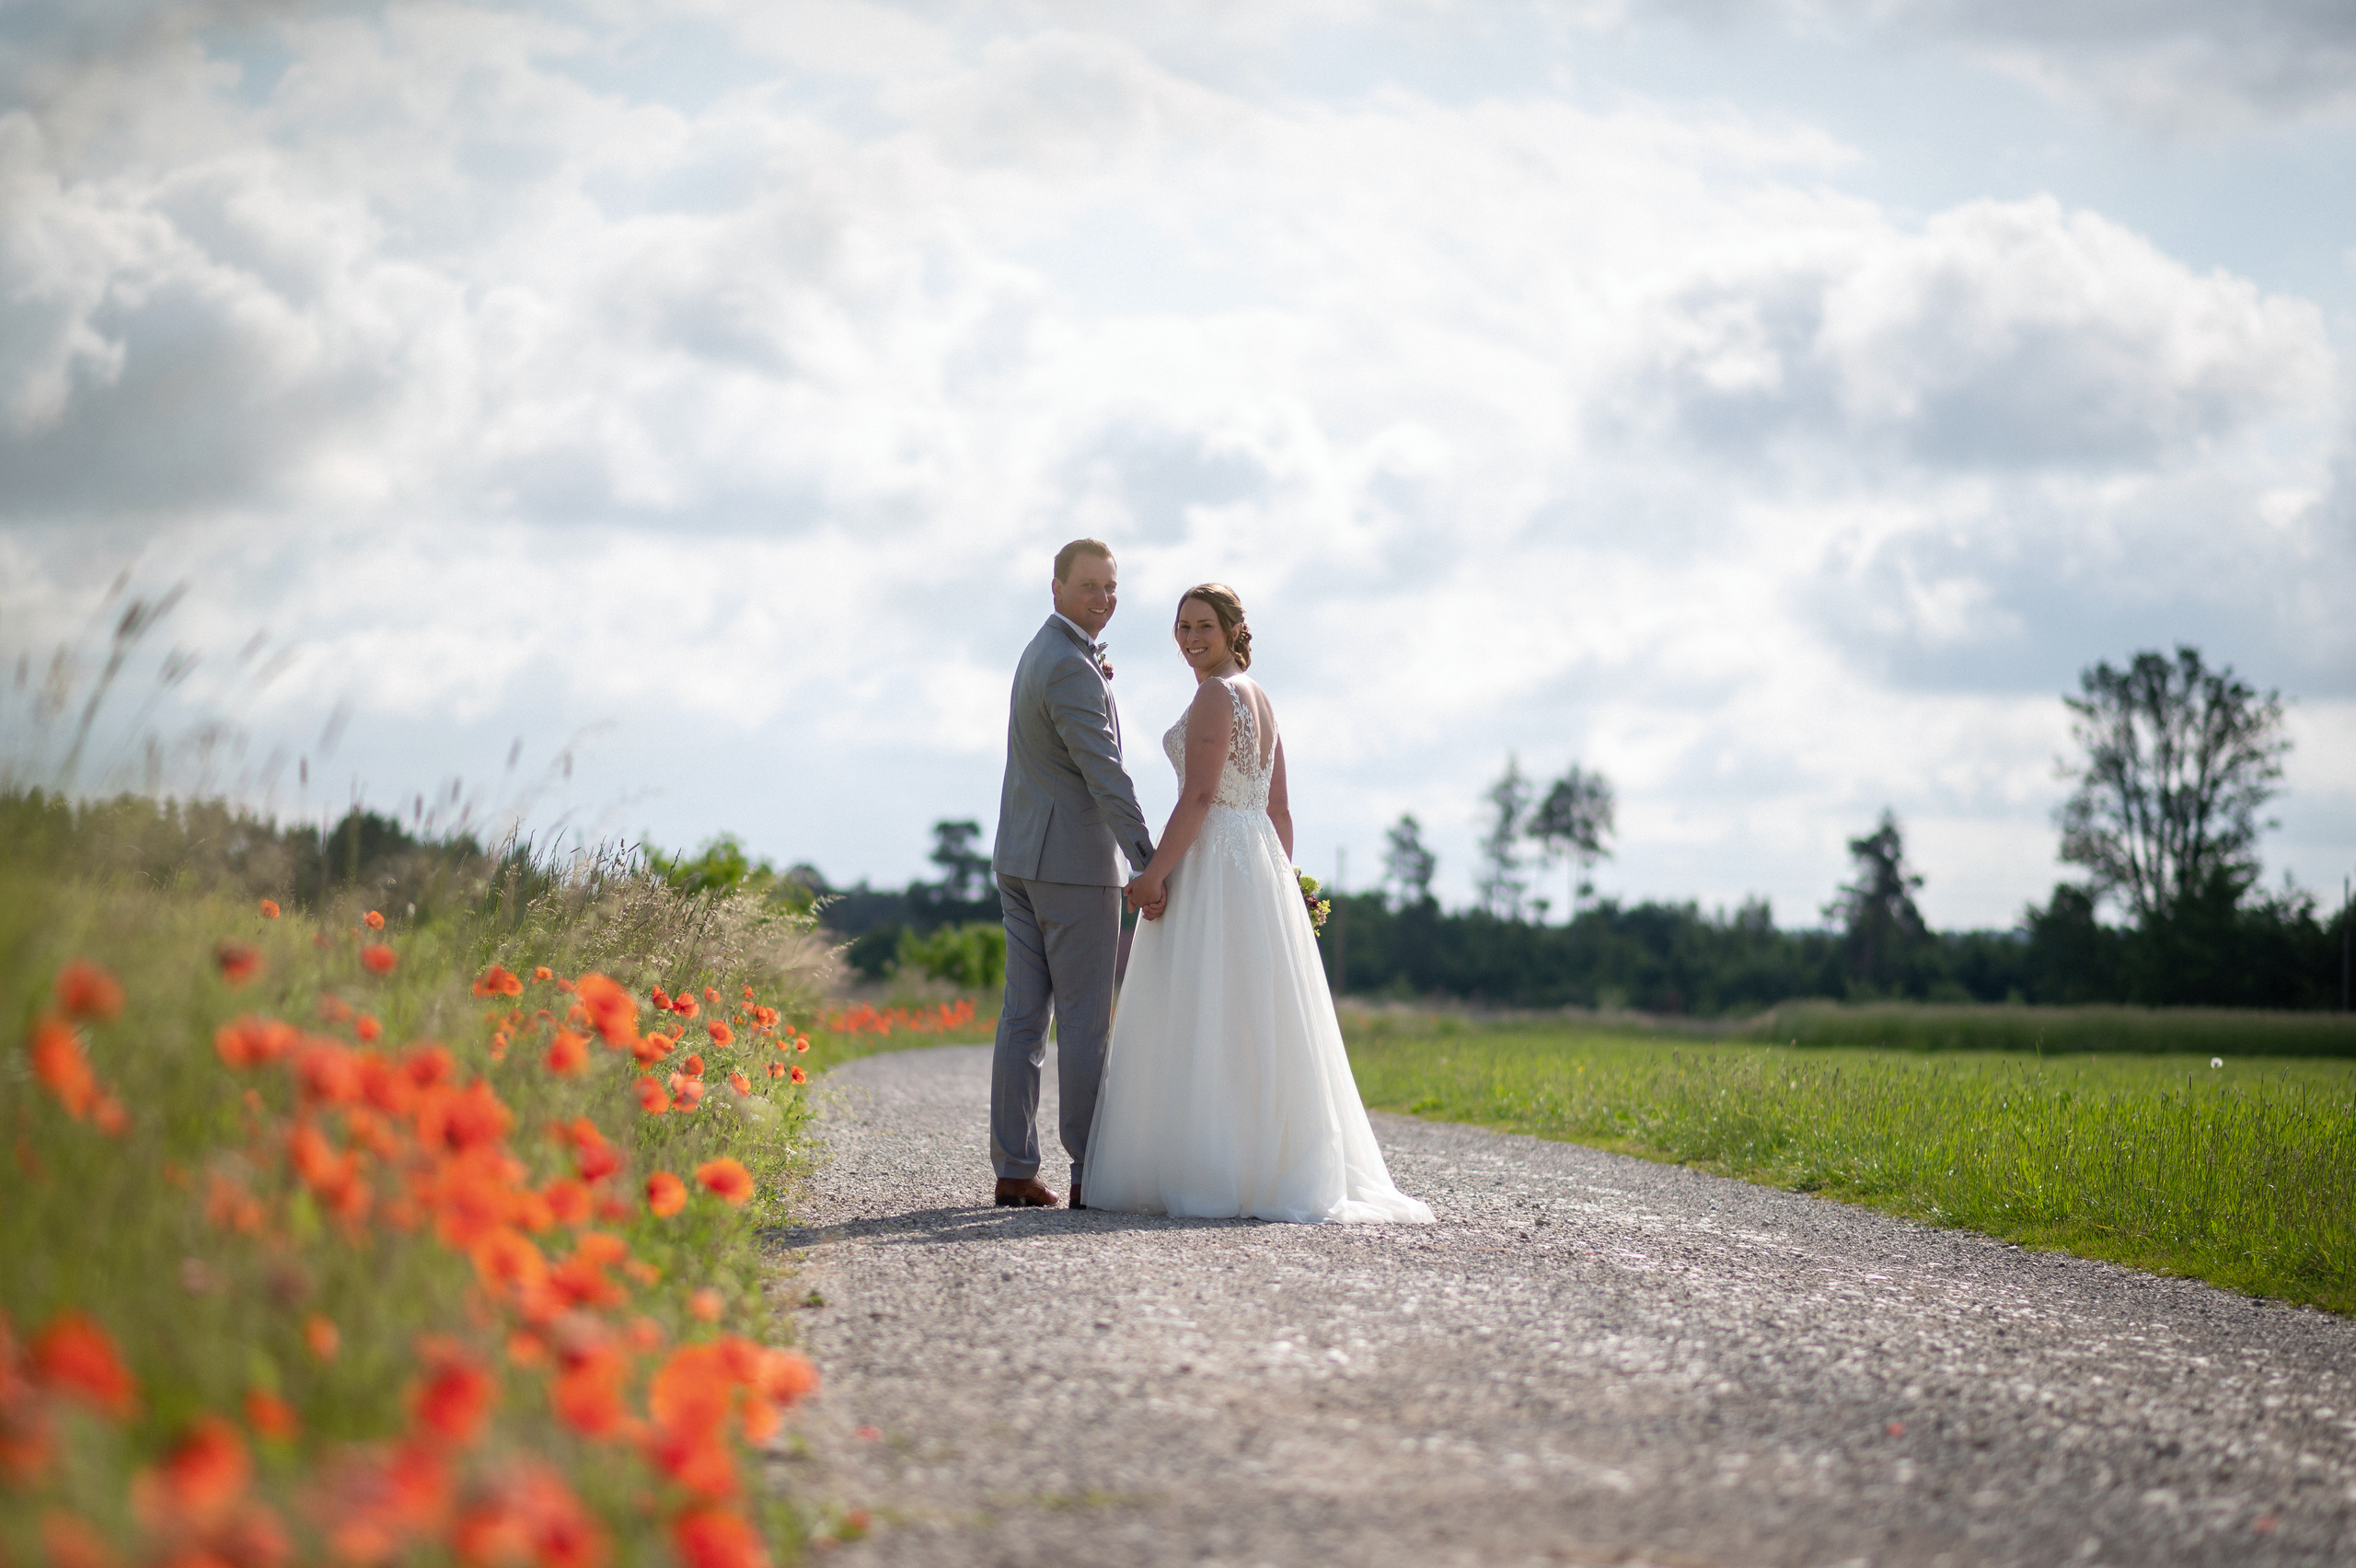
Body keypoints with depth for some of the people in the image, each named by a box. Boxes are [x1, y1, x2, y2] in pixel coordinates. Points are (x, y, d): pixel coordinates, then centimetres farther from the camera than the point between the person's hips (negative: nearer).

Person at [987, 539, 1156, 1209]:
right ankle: (1091, 1172, -1)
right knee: (1085, 1019, -4)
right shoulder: (1070, 668, -16)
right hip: (1076, 863, -9)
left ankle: (1014, 1171, 6)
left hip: (1020, 862, 9)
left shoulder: (1042, 653, 16)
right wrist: (1149, 863, -26)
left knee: (1024, 1015, 6)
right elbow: (1104, 773, -23)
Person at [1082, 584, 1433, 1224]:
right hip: (1260, 861, 10)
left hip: (1209, 868, -10)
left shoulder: (1215, 695, -10)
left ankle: (1212, 1176, -9)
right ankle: (1275, 1168, 8)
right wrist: (1279, 887, 20)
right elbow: (1279, 809, 18)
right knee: (1255, 1024, 9)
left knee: (1203, 1021, -8)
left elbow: (1198, 796, -19)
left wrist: (1153, 873, -19)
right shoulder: (1260, 697, 18)